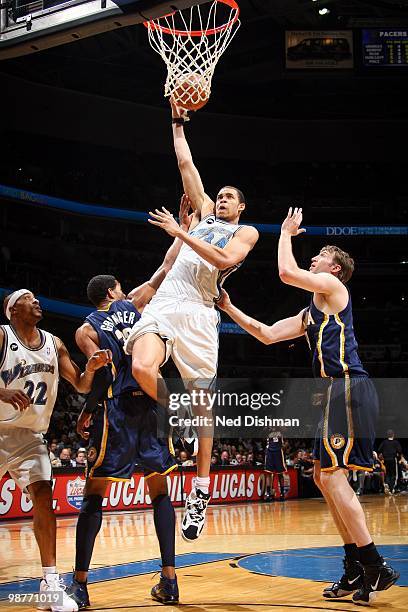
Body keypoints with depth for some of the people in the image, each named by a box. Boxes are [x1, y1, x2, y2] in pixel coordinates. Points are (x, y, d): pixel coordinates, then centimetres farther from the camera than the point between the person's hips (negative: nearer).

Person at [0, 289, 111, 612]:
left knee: (44, 497, -10)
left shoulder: (54, 344, 5)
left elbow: (81, 385, 9)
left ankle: (51, 582, -8)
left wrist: (92, 367, -12)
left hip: (30, 436, 3)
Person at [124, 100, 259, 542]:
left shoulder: (246, 232, 12)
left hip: (199, 312, -3)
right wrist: (178, 122, 23)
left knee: (203, 401, -4)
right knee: (142, 368, -26)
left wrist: (180, 232, -9)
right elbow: (186, 166, 25)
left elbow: (223, 260, -9)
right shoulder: (205, 214, 26)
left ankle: (200, 492, 4)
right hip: (165, 302, 4)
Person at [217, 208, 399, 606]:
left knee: (332, 475, -14)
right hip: (336, 393, 10)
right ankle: (356, 570, 14)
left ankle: (376, 568, -11)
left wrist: (287, 232, 4)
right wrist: (230, 309, 23)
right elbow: (267, 335, 27)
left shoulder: (333, 287, 0)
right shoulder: (310, 315, 26)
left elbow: (286, 272, -13)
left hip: (349, 389, -10)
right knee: (324, 476, 11)